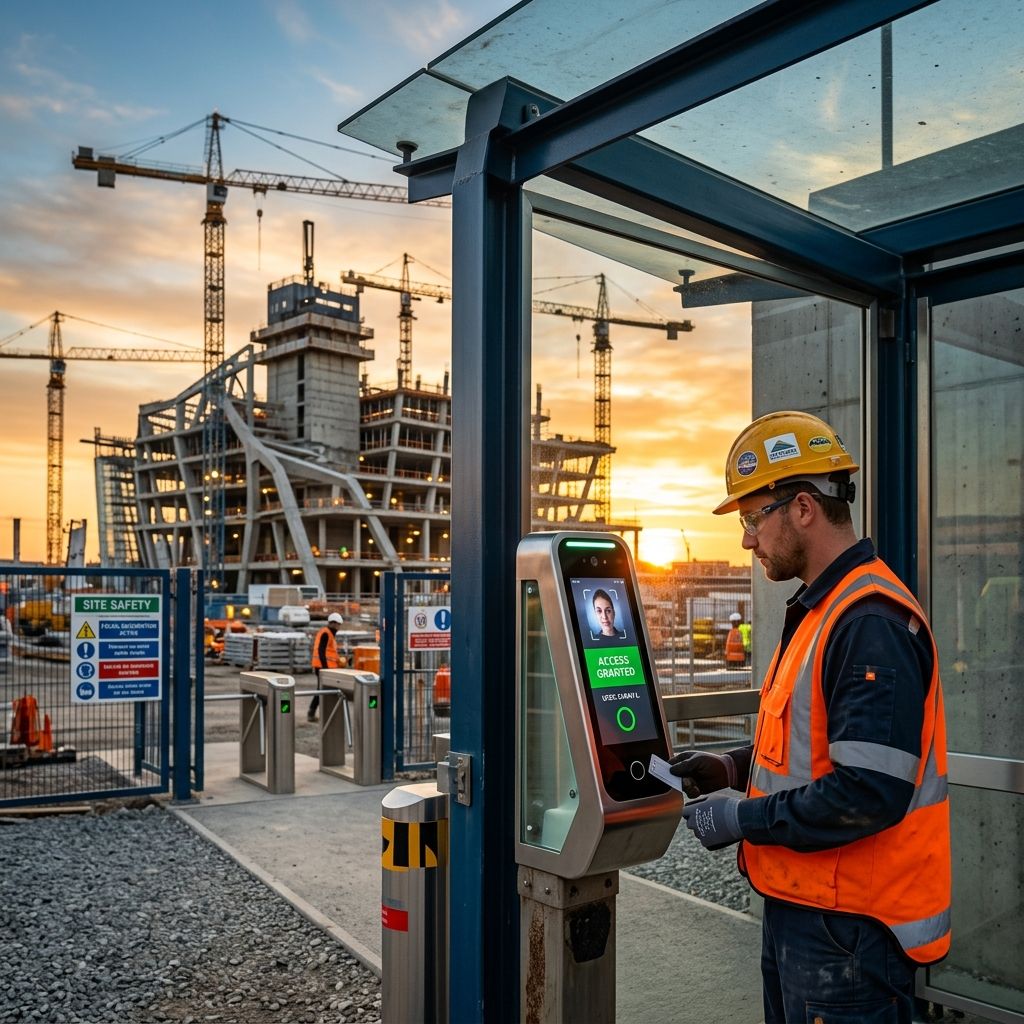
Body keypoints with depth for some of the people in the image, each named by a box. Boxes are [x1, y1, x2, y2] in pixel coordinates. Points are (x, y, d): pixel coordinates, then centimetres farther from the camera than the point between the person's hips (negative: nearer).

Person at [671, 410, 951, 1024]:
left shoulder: (872, 622, -23)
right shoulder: (821, 610, 11)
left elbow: (870, 792, -28)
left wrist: (745, 818, -18)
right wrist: (735, 769, 6)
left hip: (848, 927, -10)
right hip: (799, 907, 10)